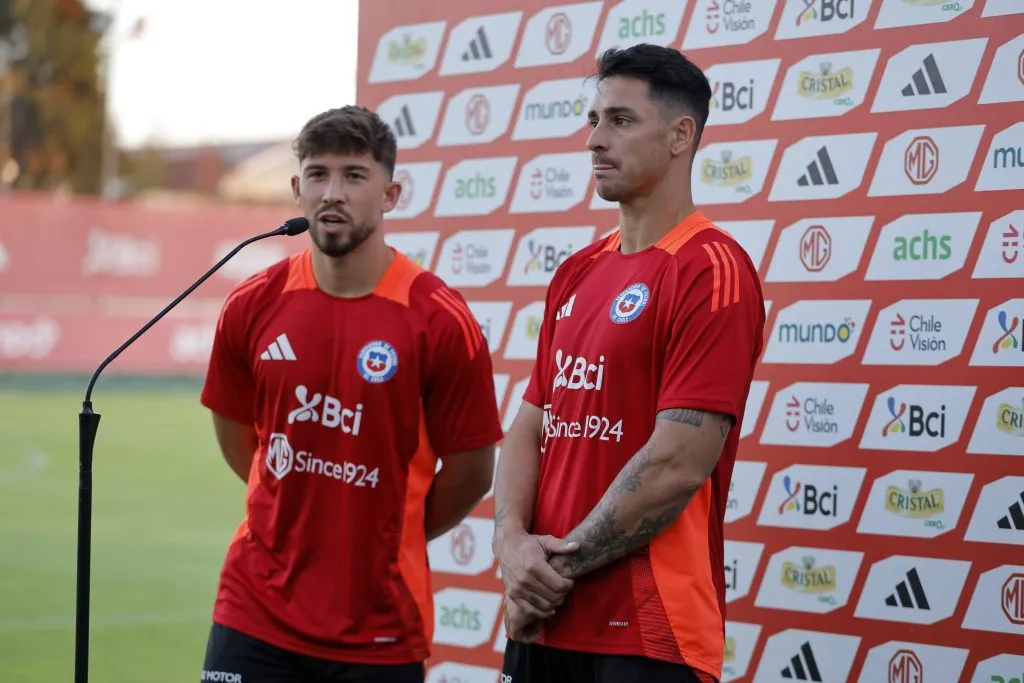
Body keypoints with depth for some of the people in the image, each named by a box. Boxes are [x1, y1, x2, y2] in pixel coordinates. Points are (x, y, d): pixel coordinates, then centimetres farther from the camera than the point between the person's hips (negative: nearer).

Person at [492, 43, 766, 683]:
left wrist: (557, 568, -11)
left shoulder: (711, 270, -12)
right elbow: (531, 425, 12)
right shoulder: (578, 273, 13)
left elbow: (677, 467, -18)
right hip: (544, 619, 7)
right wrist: (512, 542, -7)